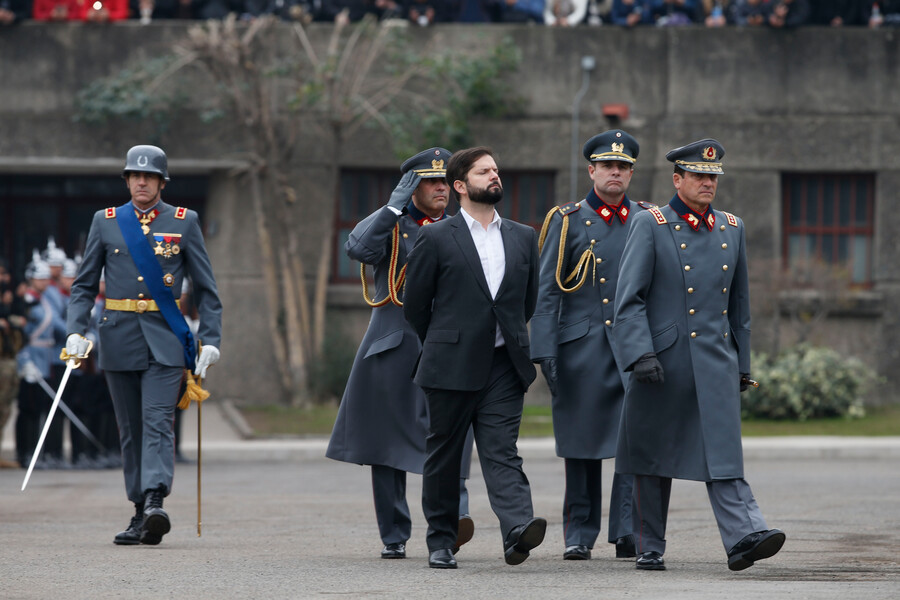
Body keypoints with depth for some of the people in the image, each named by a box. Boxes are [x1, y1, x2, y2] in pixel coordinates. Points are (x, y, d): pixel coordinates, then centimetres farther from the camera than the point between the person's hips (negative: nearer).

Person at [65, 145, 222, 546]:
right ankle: (141, 514, 10)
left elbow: (205, 286, 6)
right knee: (130, 429, 5)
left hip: (165, 337, -2)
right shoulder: (105, 222, 8)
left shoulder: (184, 222, 5)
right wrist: (76, 331, -5)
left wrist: (211, 340, -2)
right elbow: (84, 284, 9)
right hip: (120, 338, 2)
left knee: (158, 421, -16)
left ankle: (155, 502, -27)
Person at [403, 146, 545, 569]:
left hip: (504, 367, 2)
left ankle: (518, 529, -25)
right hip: (452, 369, -2)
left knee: (501, 452, -9)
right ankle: (440, 542, 16)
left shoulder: (523, 238, 11)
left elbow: (530, 298, 21)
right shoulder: (436, 239, -1)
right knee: (443, 456, 6)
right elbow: (415, 305, 5)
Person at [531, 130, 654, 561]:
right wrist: (544, 352, -6)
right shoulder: (566, 221, 5)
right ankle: (579, 535, 12)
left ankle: (628, 533, -7)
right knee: (582, 445, 4)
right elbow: (546, 292, 2)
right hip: (582, 348, -1)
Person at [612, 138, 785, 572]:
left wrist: (742, 364, 18)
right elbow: (629, 299, -8)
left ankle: (744, 536, -21)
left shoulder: (731, 229, 12)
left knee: (724, 451, -10)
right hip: (664, 362, -3)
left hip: (717, 362, 3)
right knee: (654, 457, 6)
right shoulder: (651, 226, -3)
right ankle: (650, 548, 15)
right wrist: (640, 354, -19)